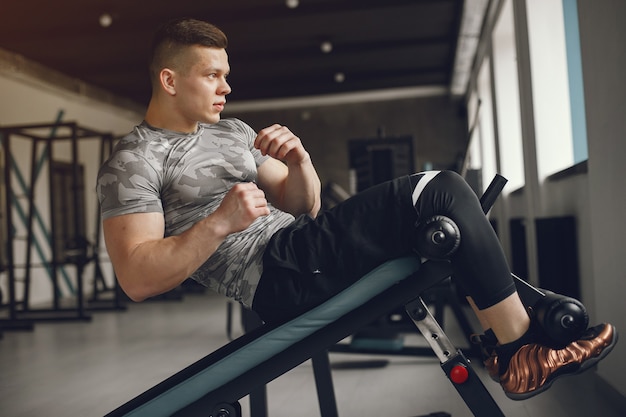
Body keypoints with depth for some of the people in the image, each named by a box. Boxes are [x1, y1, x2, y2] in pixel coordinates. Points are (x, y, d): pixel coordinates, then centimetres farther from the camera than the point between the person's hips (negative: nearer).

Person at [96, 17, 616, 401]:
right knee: (442, 193, -16)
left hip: (303, 248, 9)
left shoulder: (234, 131, 21)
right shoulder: (132, 163, -2)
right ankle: (524, 351, -5)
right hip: (280, 276, -9)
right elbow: (137, 278, -14)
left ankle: (504, 342, 3)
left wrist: (298, 161, -3)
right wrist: (221, 222, -24)